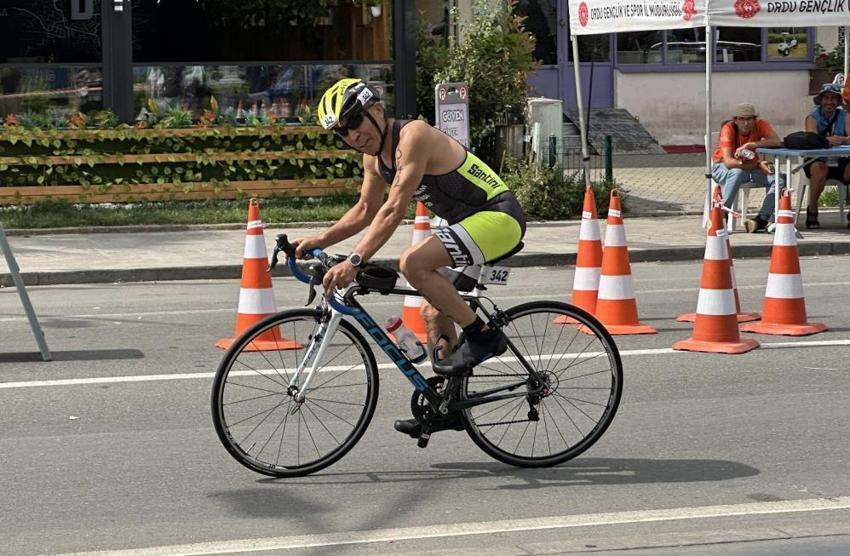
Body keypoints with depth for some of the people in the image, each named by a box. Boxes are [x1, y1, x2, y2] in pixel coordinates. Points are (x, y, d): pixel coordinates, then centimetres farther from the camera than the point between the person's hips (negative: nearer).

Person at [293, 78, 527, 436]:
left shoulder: (413, 136, -21)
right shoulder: (375, 155, 8)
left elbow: (395, 209, -28)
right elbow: (365, 211, 21)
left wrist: (354, 261, -33)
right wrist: (319, 241, 8)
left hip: (499, 217, -10)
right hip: (472, 223, 10)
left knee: (413, 263, -25)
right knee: (434, 311, 13)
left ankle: (482, 336, -13)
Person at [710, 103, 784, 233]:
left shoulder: (760, 125, -13)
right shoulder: (728, 129, -23)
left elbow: (777, 142, -30)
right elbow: (728, 161, -33)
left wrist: (751, 145, -35)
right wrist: (757, 165, -40)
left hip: (750, 166, 4)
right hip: (722, 167, -4)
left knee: (780, 179, -18)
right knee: (737, 173, -39)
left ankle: (761, 219, -22)